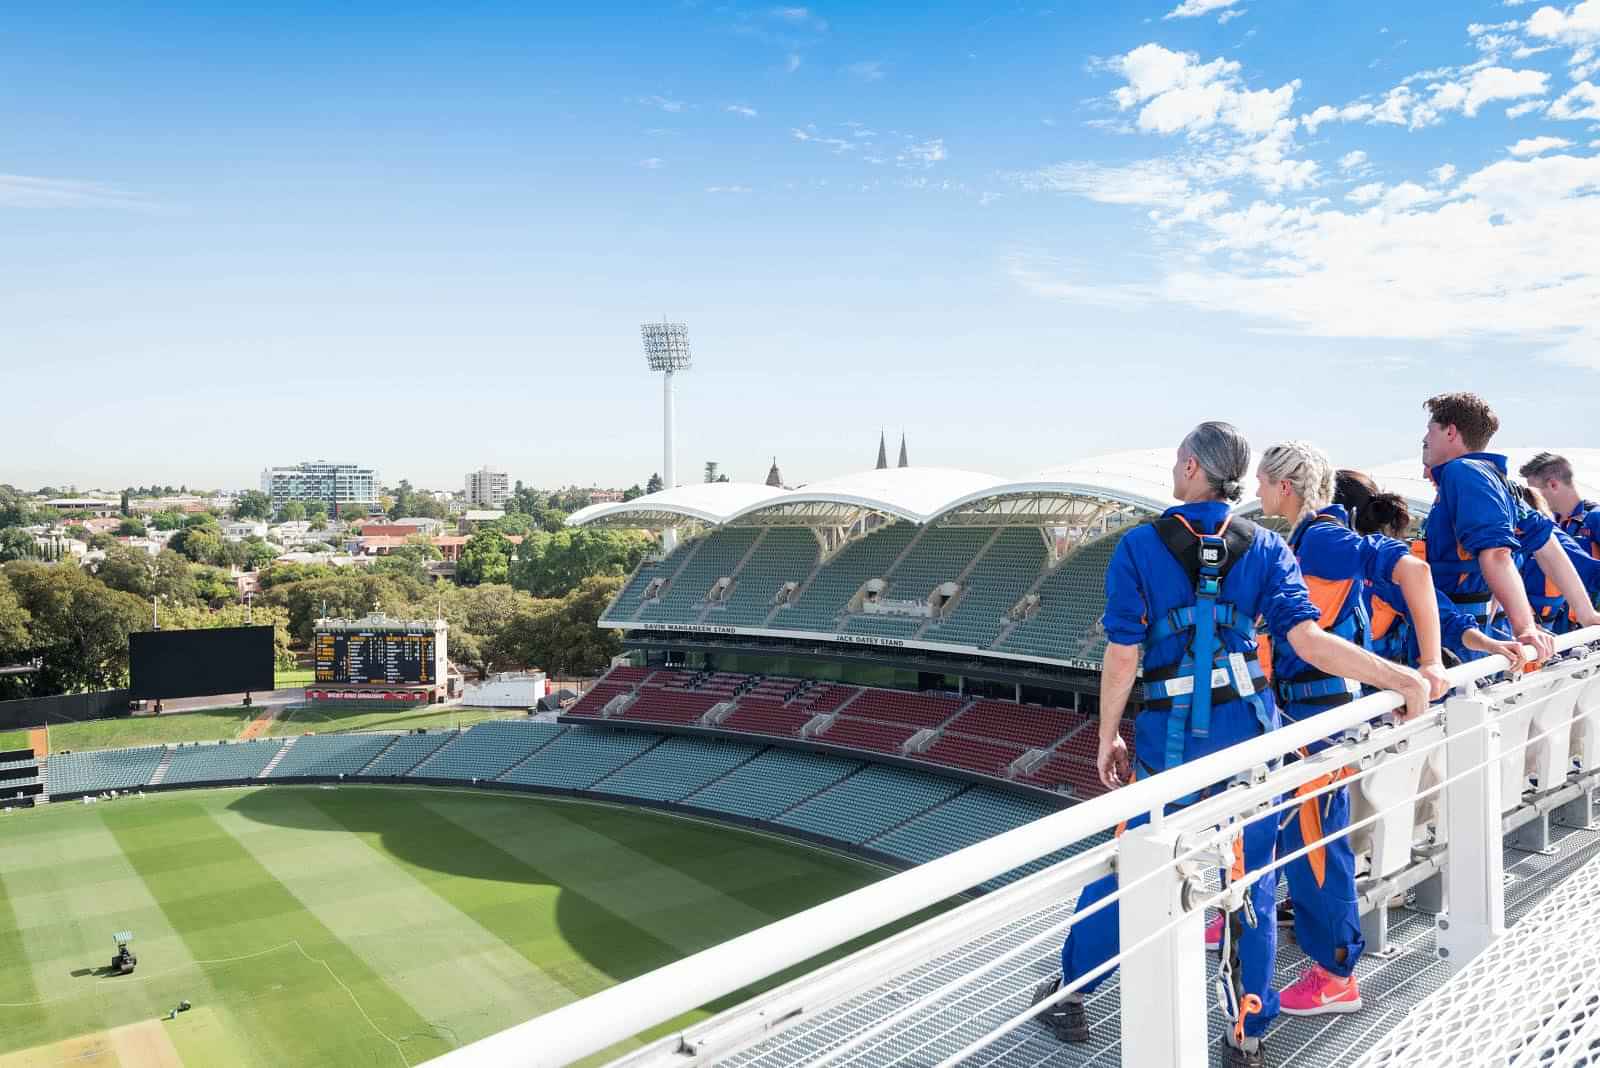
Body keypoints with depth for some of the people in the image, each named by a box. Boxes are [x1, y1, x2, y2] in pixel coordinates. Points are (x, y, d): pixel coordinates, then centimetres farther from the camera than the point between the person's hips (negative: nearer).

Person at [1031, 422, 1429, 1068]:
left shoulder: (1140, 546, -8)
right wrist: (1402, 679, -4)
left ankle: (1067, 992, 30)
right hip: (1251, 735, 2)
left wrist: (1108, 737, 2)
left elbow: (1122, 656, -8)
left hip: (1170, 739, -1)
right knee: (1252, 884, 14)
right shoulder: (1264, 547, -1)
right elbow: (1307, 641, -12)